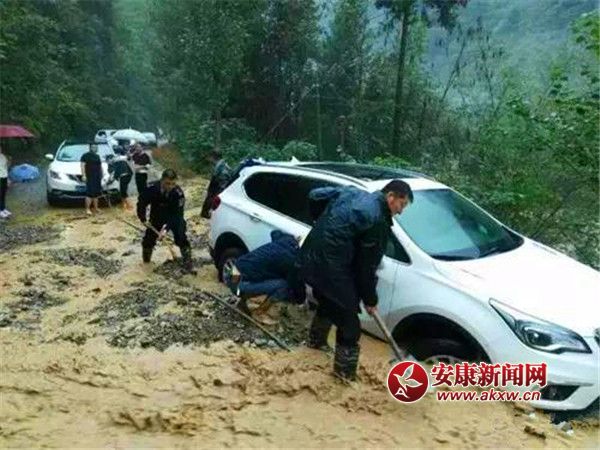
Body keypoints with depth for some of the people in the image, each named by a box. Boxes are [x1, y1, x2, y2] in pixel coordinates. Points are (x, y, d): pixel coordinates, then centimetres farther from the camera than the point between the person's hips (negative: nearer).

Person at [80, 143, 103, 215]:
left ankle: (96, 207, 17)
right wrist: (83, 175, -17)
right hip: (90, 177, -7)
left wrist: (101, 175, 19)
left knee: (96, 193, 9)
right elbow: (82, 165, -8)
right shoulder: (86, 155, -2)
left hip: (97, 177, 7)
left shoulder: (97, 156, 19)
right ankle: (87, 209, -11)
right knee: (90, 193, -12)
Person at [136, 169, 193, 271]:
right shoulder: (151, 188, -26)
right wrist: (143, 219, -13)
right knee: (149, 238, 4)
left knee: (181, 238, -15)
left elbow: (177, 215, -30)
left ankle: (187, 262, 4)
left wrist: (166, 228, -40)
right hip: (157, 218, 2)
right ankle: (146, 259, 33)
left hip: (174, 218, -2)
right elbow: (141, 202, -7)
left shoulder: (178, 193, -31)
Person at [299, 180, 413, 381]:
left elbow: (315, 195, 17)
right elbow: (367, 265, -11)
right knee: (348, 321, 4)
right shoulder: (377, 220, -15)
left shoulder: (351, 193, 9)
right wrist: (370, 299, 2)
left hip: (311, 257, 10)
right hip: (330, 267, -10)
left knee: (328, 303, 32)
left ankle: (316, 341, 52)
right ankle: (345, 370, 15)